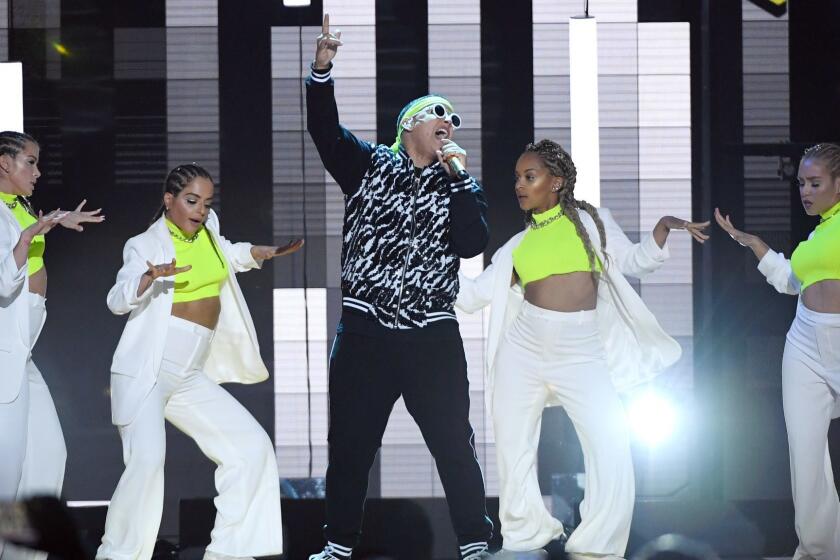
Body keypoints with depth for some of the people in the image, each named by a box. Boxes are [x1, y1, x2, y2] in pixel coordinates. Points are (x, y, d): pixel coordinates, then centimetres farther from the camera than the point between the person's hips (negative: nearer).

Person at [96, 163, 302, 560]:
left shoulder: (207, 229, 11)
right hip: (143, 373, -7)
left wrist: (262, 253, 17)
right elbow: (118, 301, -21)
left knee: (253, 447, 3)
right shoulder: (146, 245, -6)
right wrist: (149, 278, -40)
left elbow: (227, 256, 35)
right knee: (147, 459, -27)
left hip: (189, 379, 7)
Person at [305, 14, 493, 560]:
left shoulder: (460, 185, 10)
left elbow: (472, 243, -8)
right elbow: (325, 129, -10)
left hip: (432, 336, 0)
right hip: (364, 331, 0)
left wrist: (458, 175, -7)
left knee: (454, 443, 2)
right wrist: (322, 70, -25)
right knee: (350, 444, 6)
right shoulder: (370, 165, 7)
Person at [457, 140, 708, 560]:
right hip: (524, 347, 3)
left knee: (611, 446, -14)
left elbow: (633, 262, 10)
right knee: (513, 447, 4)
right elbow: (472, 295, 15)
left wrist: (662, 228, -6)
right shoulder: (517, 246, 13)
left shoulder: (588, 219, 8)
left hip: (581, 351, -3)